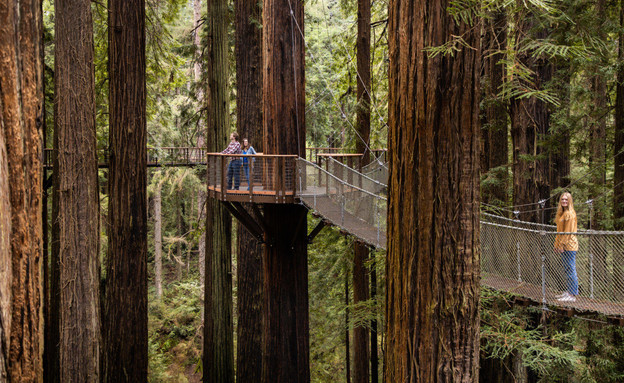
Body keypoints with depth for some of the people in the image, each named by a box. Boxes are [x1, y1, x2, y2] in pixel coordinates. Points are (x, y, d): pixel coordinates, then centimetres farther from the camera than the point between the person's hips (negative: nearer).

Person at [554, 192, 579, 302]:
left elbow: (568, 231, -16)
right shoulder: (562, 213, 17)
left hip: (569, 245, -10)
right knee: (567, 269, 13)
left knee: (570, 269, -8)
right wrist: (557, 244, 16)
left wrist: (562, 244, -17)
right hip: (564, 245, 10)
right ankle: (569, 292, 19)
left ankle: (572, 295, -6)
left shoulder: (570, 214, -12)